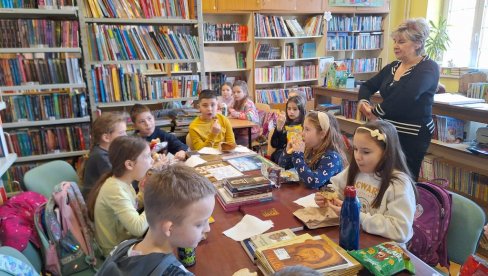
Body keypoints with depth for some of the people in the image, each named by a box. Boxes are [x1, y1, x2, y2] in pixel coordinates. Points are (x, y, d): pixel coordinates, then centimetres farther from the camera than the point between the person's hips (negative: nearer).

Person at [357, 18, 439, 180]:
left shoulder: (428, 68, -10)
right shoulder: (392, 67, 11)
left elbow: (407, 95, -27)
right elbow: (367, 86, 14)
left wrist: (376, 112, -20)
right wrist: (363, 101, -8)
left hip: (412, 135, -6)